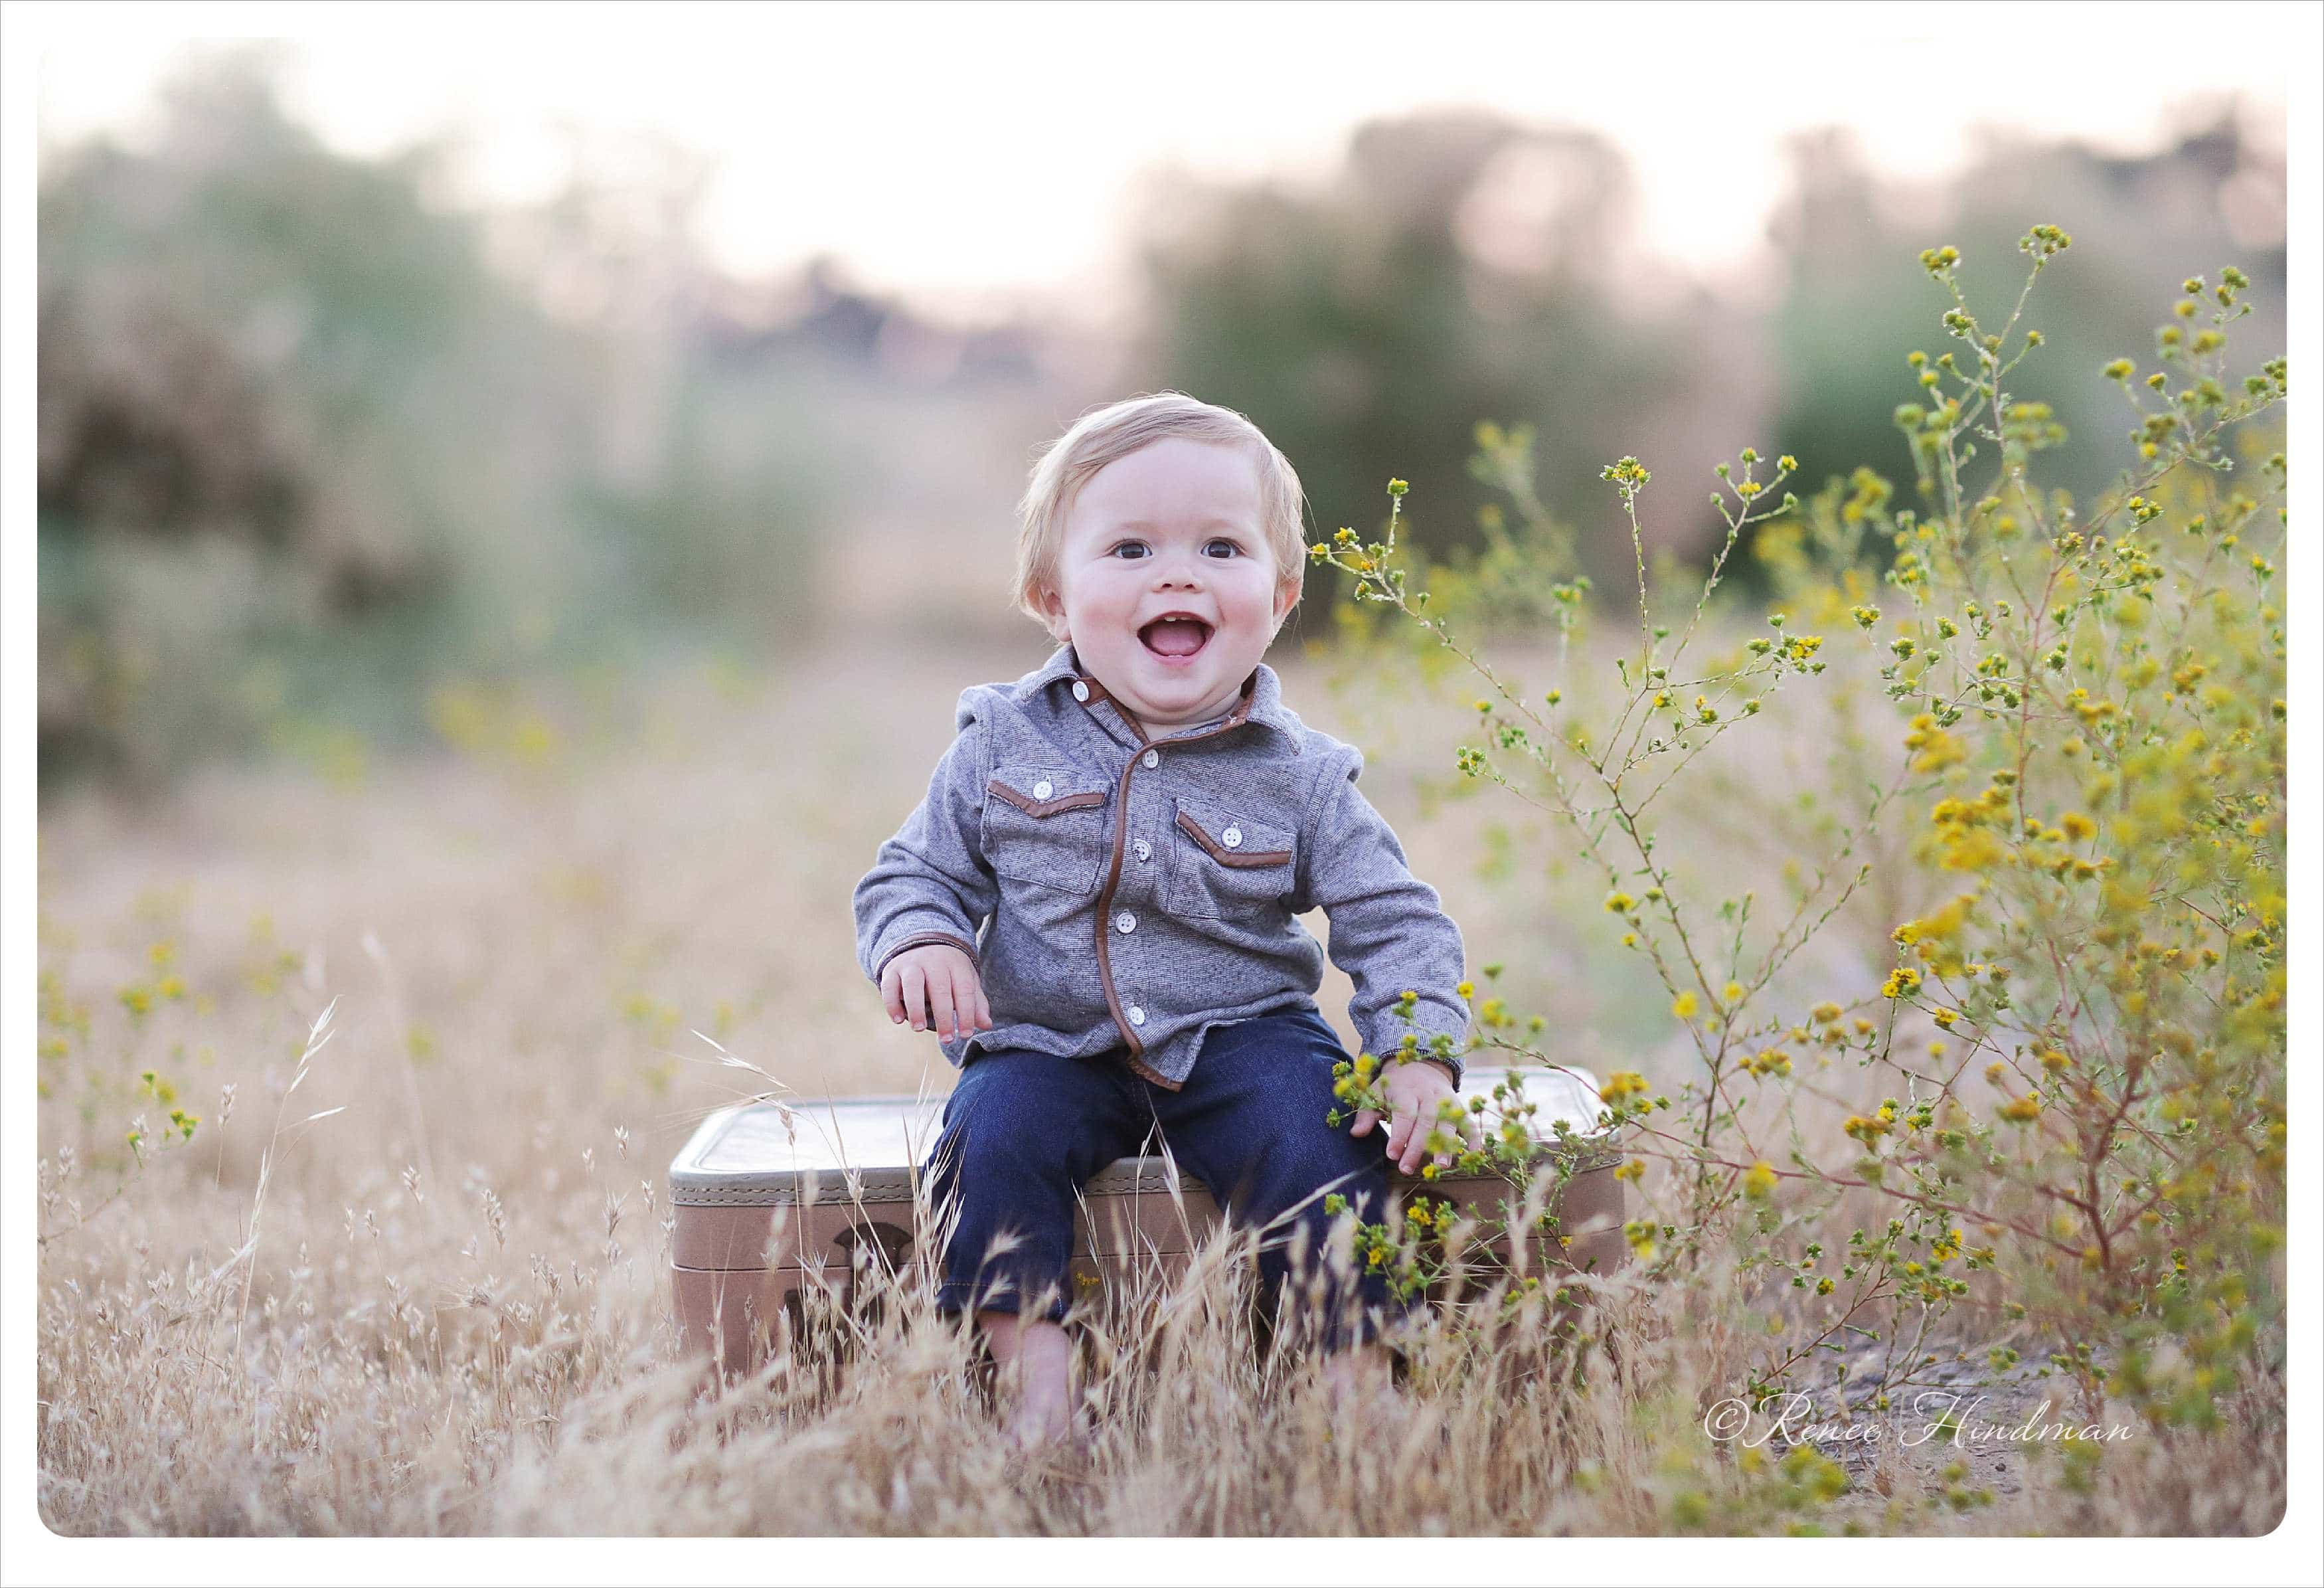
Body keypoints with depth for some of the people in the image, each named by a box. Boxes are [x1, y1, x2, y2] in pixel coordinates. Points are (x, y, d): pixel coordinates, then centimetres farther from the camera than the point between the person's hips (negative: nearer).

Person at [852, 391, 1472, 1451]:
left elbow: (1392, 919, 2)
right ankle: (1035, 1369, -22)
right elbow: (916, 874, 7)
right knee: (992, 1132, -27)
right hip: (1053, 1045, 1)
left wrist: (1420, 1049, -14)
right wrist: (919, 942, -16)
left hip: (1239, 1035, 0)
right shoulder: (1007, 746, -1)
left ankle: (1358, 1372, -17)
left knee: (1310, 1135, -26)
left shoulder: (1297, 777, -2)